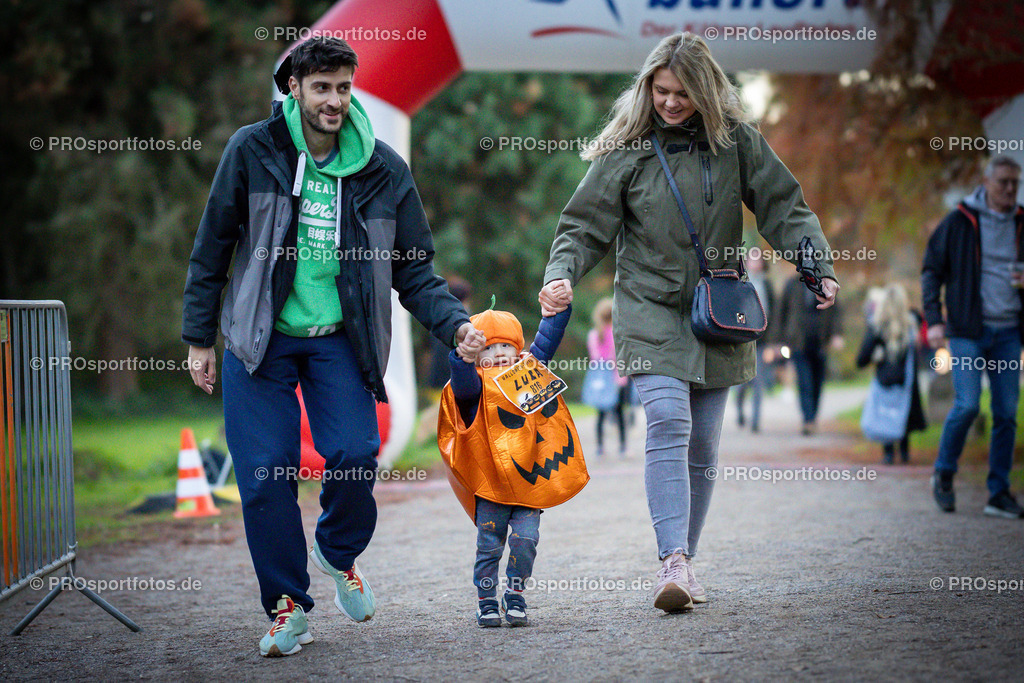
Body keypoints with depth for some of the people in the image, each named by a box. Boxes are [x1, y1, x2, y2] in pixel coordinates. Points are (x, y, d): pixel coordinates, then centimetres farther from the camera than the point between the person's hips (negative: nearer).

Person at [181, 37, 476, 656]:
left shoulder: (383, 169, -2)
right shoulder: (252, 152, -5)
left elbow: (414, 270, 3)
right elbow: (213, 247, 3)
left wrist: (454, 323, -14)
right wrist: (199, 337, 3)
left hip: (338, 339, 1)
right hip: (260, 337, 0)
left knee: (355, 454, -16)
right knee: (265, 473, -7)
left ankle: (340, 554, 17)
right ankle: (287, 604, 10)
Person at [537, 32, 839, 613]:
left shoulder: (735, 139, 2)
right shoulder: (627, 149, -1)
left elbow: (784, 208, 4)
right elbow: (586, 226, 0)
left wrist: (820, 267, -10)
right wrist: (562, 276, -18)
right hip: (651, 310, -2)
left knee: (703, 448, 5)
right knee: (668, 424, -21)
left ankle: (685, 563, 16)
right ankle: (674, 562, -29)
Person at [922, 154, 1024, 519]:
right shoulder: (960, 221, -1)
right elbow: (931, 270, 3)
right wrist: (933, 319, -7)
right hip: (968, 330, -4)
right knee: (967, 404, -14)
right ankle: (943, 474, 9)